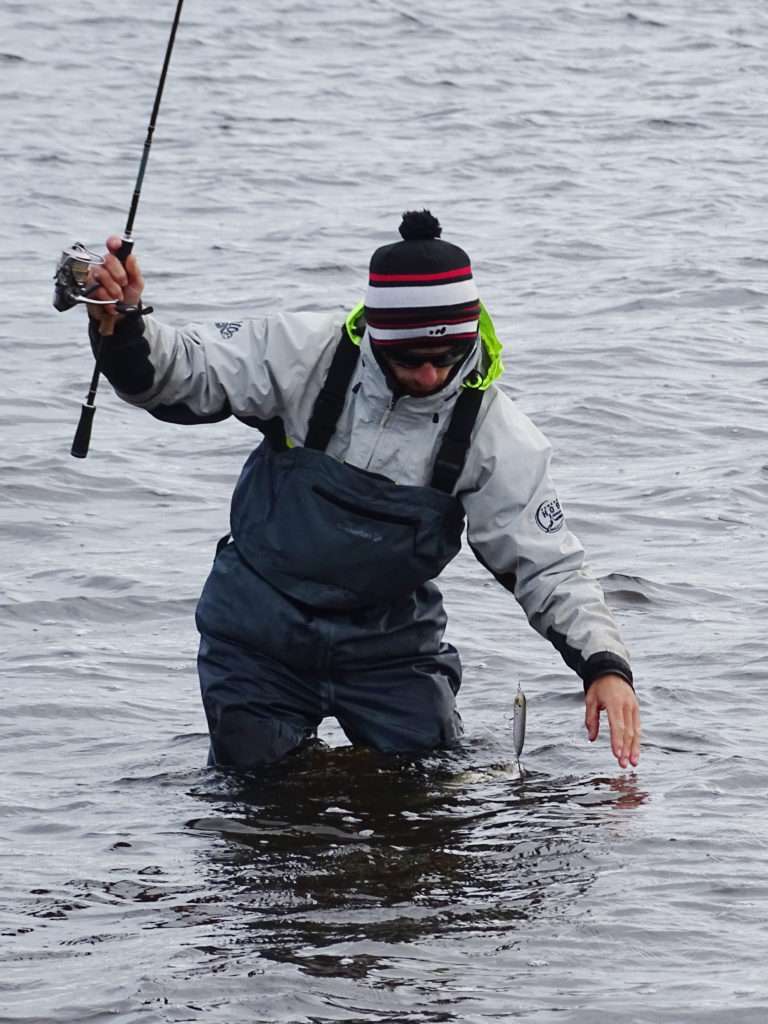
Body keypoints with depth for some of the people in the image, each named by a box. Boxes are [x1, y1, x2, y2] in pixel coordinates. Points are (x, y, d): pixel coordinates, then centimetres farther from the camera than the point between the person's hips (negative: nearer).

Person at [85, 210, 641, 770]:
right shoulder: (307, 353, -17)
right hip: (260, 637, -1)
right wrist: (123, 326, -34)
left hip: (387, 647, 1)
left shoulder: (497, 434, -15)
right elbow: (182, 372, -12)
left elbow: (548, 567, -11)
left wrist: (605, 664, -25)